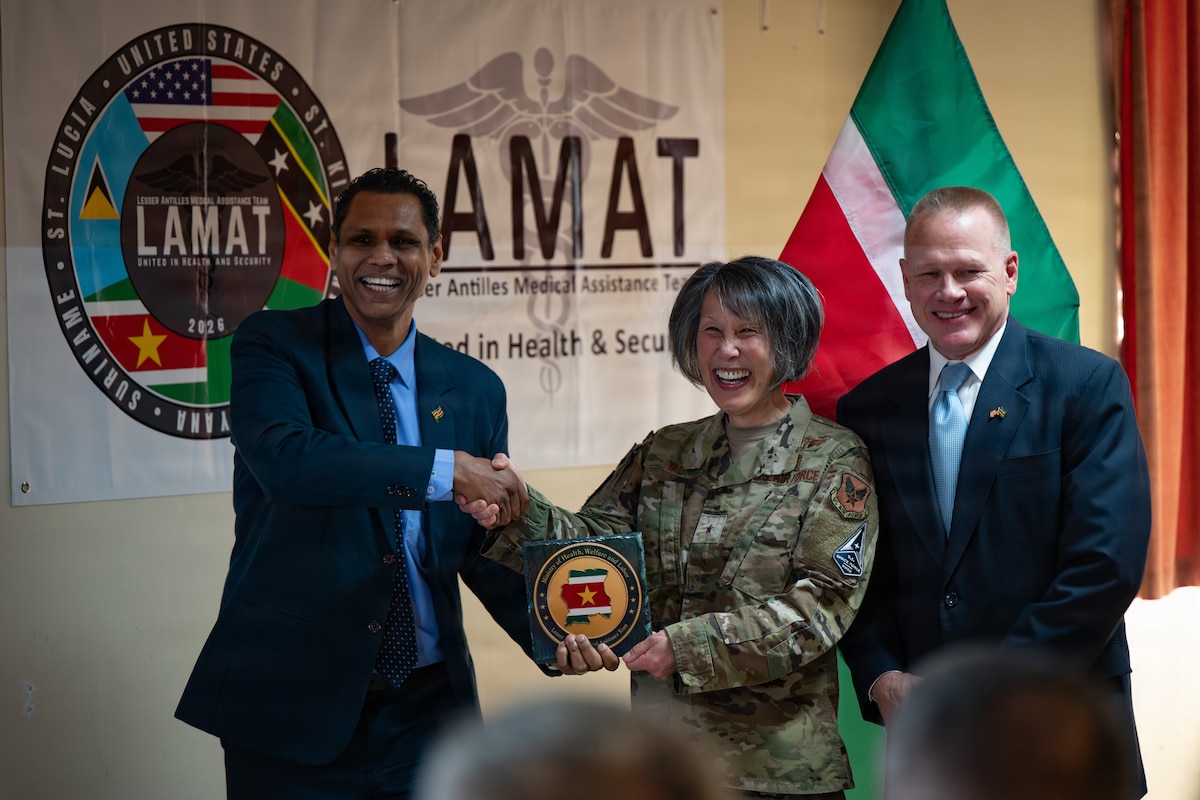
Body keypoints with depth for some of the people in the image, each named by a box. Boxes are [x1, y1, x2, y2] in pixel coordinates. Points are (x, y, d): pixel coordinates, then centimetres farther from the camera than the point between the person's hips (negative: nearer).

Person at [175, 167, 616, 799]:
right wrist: (445, 470, -23)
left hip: (427, 707, 4)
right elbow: (284, 455, -22)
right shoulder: (272, 345, -2)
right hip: (291, 705, -3)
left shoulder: (474, 388, 9)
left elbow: (483, 550, 12)